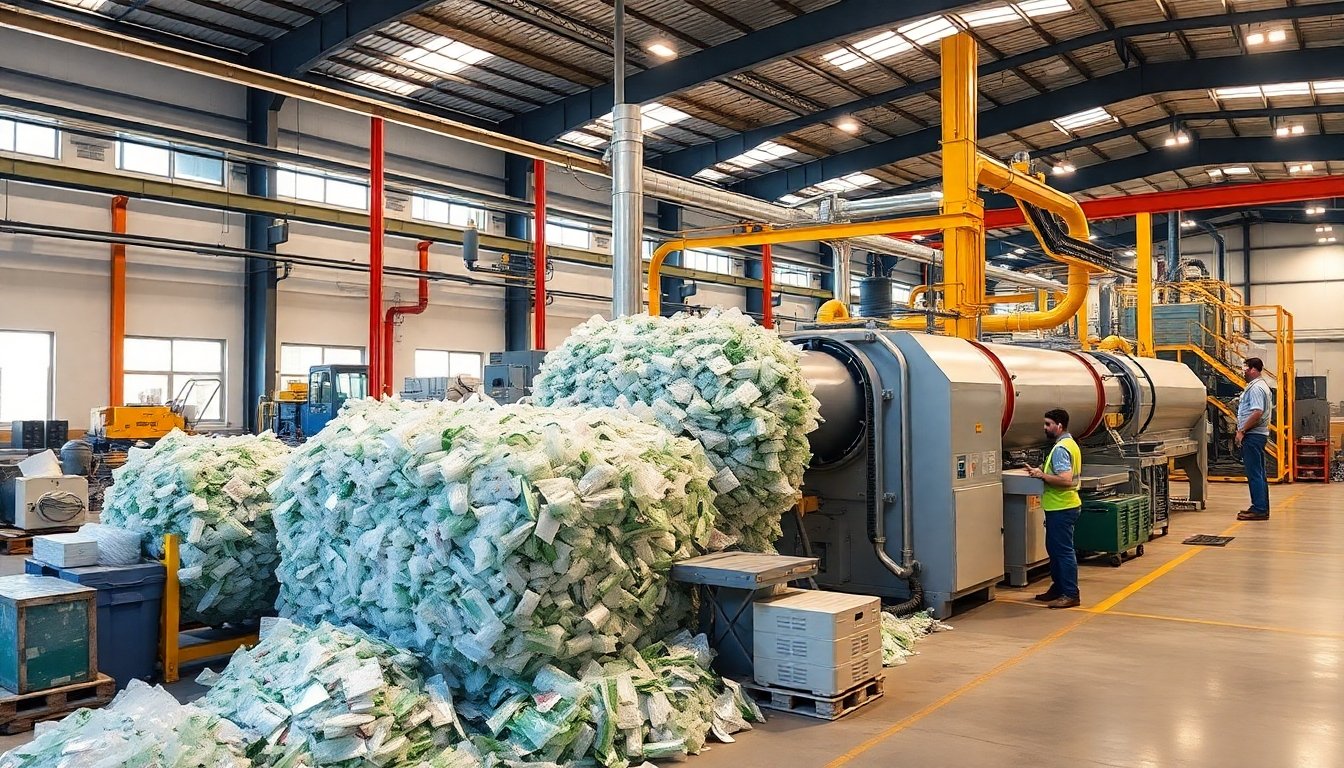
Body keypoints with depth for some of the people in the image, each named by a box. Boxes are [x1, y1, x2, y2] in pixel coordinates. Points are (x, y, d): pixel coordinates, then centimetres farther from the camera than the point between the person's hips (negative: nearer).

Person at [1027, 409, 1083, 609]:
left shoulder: (1060, 449, -19)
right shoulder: (1070, 444, 14)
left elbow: (1065, 479, -28)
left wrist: (1042, 475, -19)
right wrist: (1043, 471, 11)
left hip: (1061, 508, -11)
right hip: (1064, 505, 11)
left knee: (1063, 551, -4)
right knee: (1054, 548, 18)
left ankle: (1070, 594, 1)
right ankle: (1058, 588, 26)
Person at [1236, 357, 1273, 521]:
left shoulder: (1256, 388, -16)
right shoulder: (1261, 386, 19)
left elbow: (1257, 413, -26)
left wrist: (1242, 431, -19)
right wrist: (1243, 429, 17)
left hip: (1252, 435, -11)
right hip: (1258, 434, 11)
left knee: (1255, 474, -8)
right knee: (1258, 473, 14)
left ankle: (1259, 510, -7)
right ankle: (1261, 507, 20)